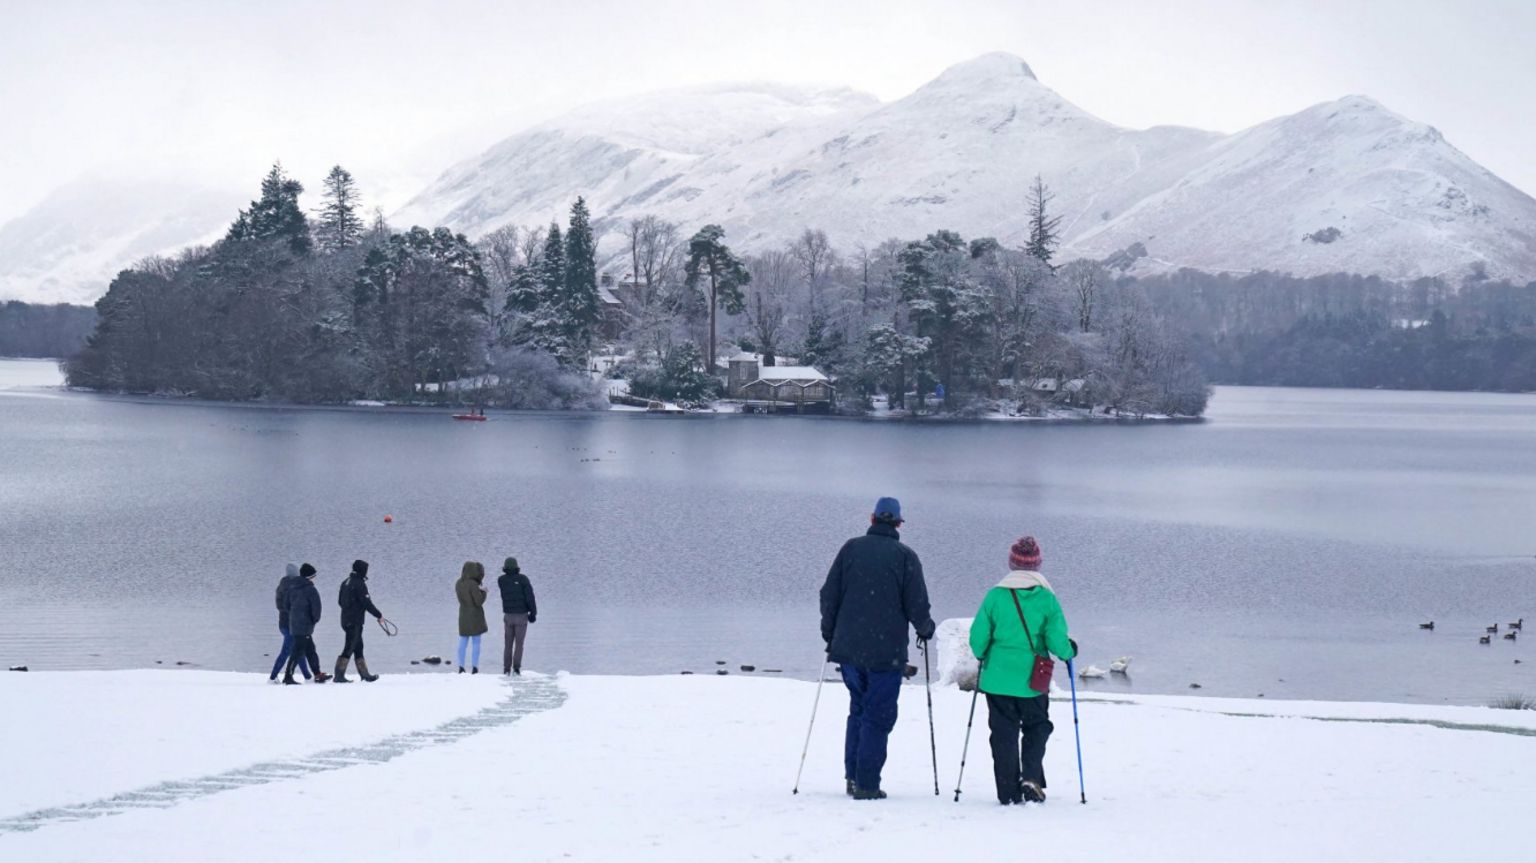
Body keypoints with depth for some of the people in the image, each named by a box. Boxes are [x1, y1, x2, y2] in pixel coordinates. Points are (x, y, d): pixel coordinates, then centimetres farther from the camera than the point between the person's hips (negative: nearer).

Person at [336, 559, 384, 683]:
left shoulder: (346, 582, 11)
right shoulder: (359, 584, -16)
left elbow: (340, 600, 18)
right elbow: (367, 603, -17)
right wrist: (379, 615, -6)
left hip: (346, 620, 9)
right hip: (355, 622, -9)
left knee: (358, 648, 14)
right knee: (349, 649, -6)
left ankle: (364, 674, 19)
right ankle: (339, 675, -5)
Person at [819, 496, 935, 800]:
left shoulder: (851, 548, 3)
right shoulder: (905, 556, -6)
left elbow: (829, 595, 5)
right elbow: (916, 605, -6)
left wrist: (830, 634, 18)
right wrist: (925, 630, 15)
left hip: (848, 649, 4)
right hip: (886, 651, -4)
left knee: (858, 709, 18)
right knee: (878, 716, 2)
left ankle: (852, 776, 14)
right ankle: (866, 784, -2)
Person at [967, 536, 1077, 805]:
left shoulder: (995, 596, -6)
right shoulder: (1047, 599, -8)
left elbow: (978, 637, -4)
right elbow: (1057, 641, -10)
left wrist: (983, 657, 18)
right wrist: (1069, 651, 13)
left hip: (998, 679, 0)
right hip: (1033, 682, 0)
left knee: (1004, 734, 9)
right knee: (1037, 728, 18)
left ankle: (1008, 791, 8)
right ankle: (1031, 777, -1)